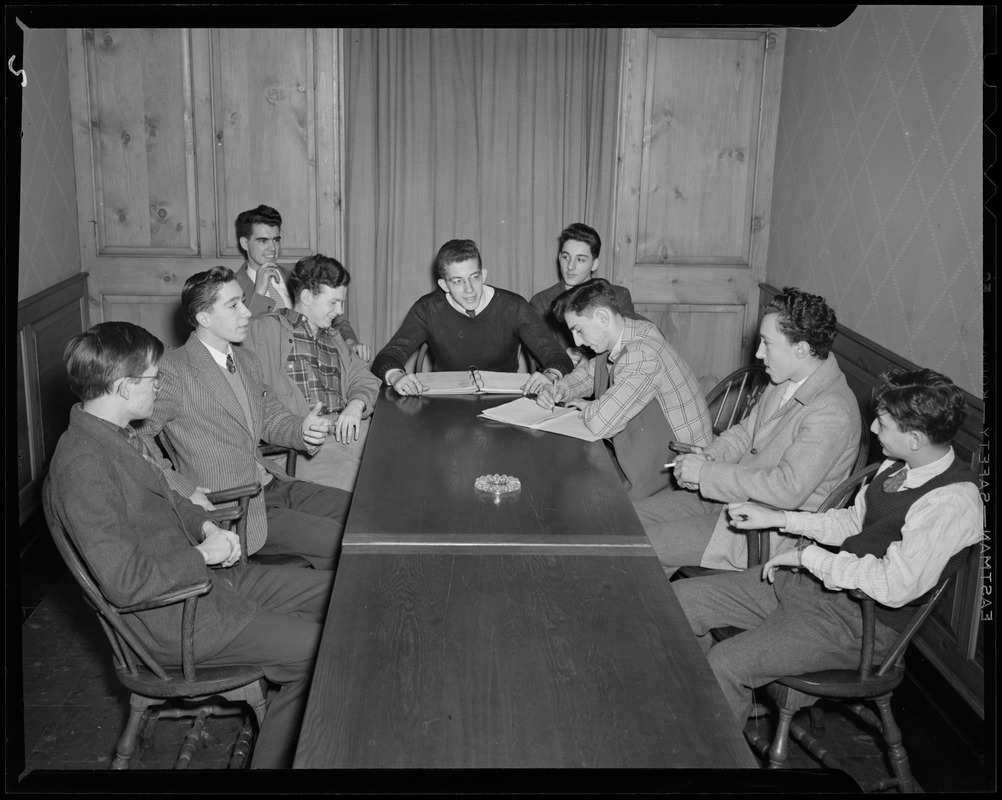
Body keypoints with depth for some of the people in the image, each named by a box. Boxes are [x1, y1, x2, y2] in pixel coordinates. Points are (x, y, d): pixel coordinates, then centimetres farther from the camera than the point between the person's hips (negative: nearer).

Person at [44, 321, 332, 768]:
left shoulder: (116, 435, 6)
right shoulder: (82, 466, -26)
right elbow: (125, 583, -28)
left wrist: (206, 525, 3)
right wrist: (205, 554, -16)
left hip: (200, 578, 10)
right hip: (170, 620, -10)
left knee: (331, 592, 8)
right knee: (319, 651, -15)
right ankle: (272, 762, 5)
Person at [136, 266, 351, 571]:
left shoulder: (246, 361, 12)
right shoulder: (174, 371, -15)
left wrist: (304, 429, -4)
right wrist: (184, 489, -21)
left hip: (271, 485, 8)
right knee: (343, 544, -15)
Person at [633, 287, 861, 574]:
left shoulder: (832, 413, -25)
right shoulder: (786, 380, 3)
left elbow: (788, 490, -30)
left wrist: (707, 473, -24)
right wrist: (709, 457, -5)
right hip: (731, 495, 9)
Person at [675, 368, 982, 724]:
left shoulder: (954, 503, -24)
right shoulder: (898, 465, 4)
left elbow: (896, 587, -30)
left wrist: (808, 554, -20)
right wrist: (778, 518, 9)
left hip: (863, 622, -9)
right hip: (819, 580, 9)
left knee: (724, 665, -24)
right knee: (680, 599, 0)